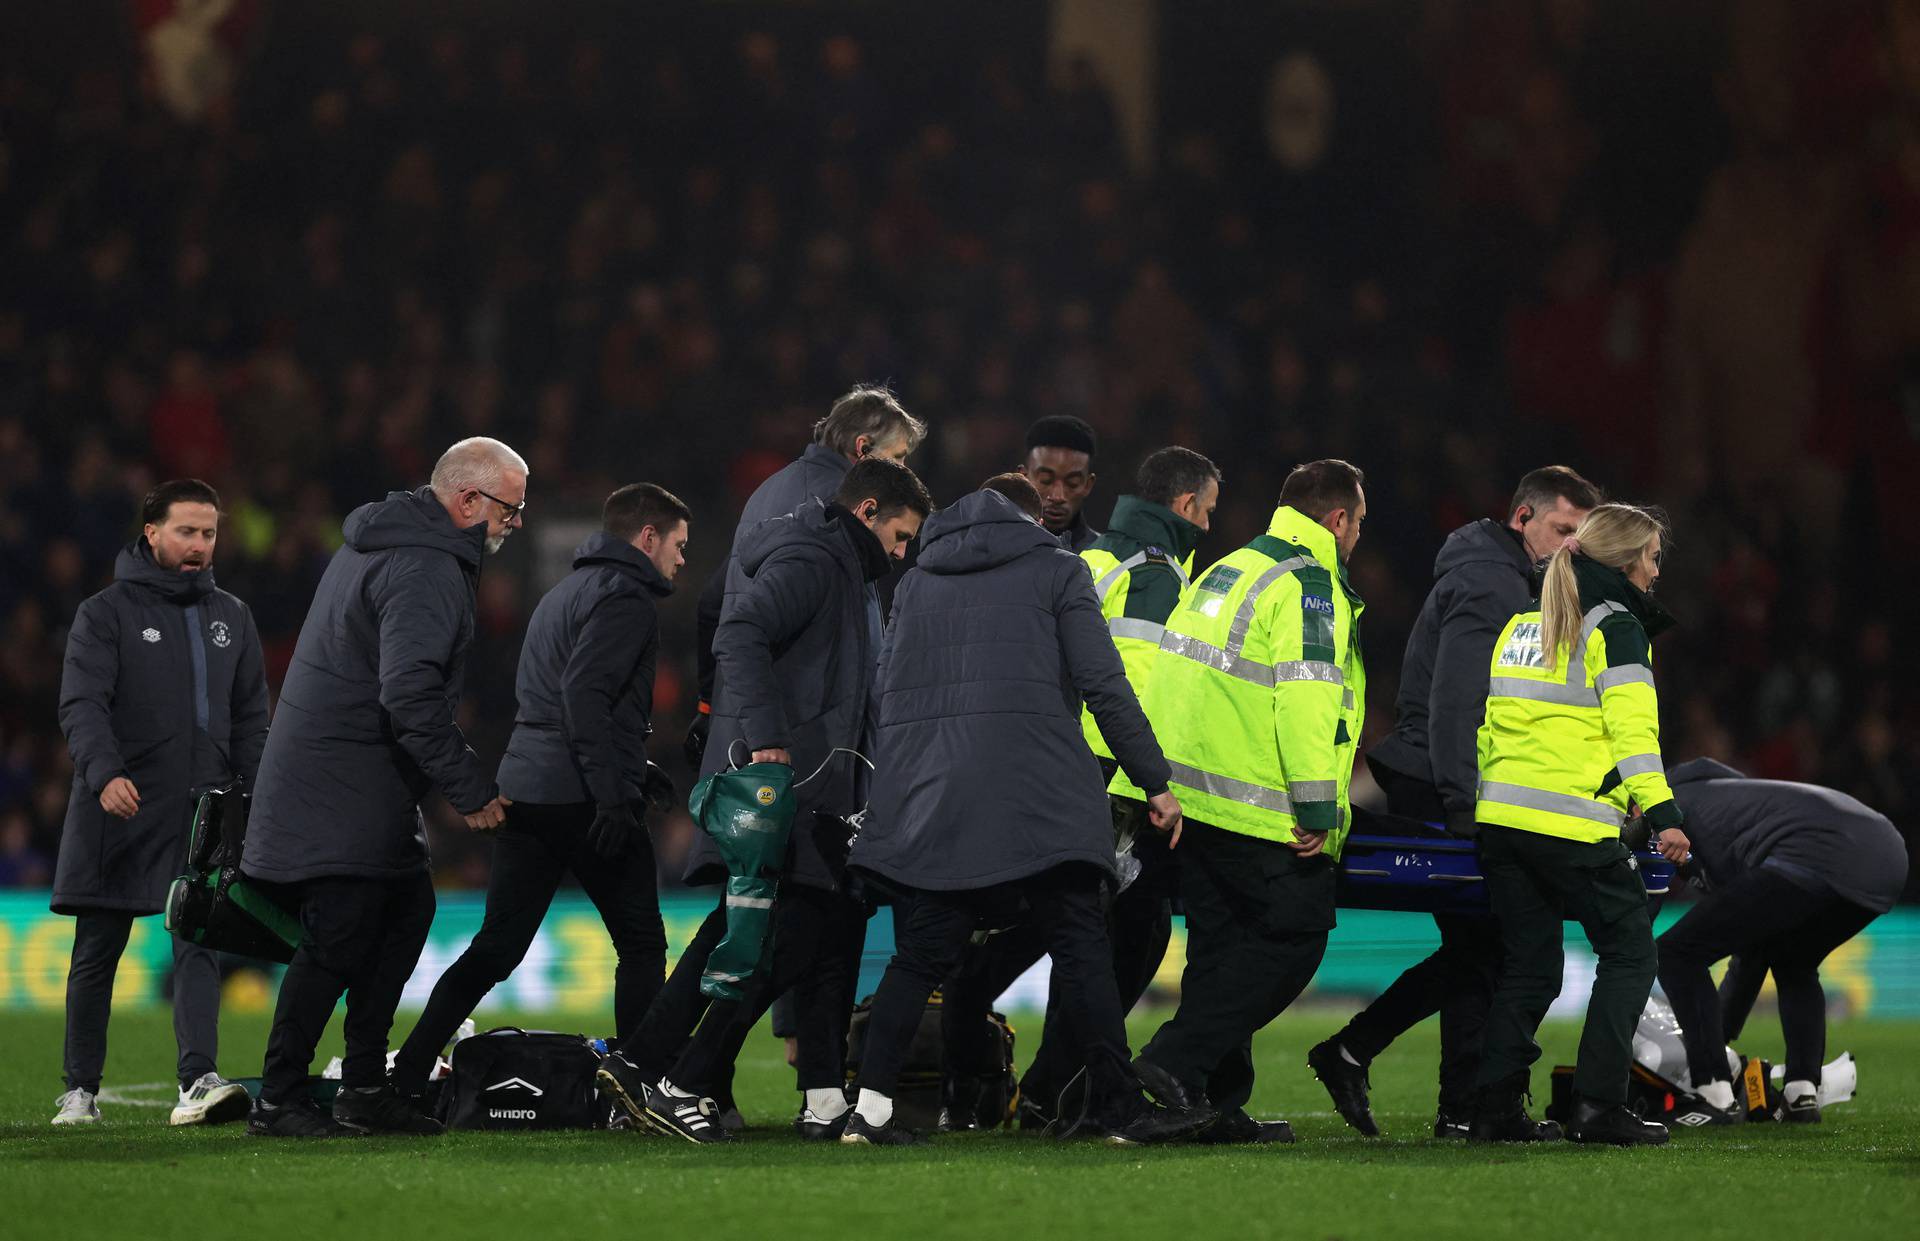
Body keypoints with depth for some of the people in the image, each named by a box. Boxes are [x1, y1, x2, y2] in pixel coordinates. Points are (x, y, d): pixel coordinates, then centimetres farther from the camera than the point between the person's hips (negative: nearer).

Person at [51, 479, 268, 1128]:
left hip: (201, 815, 3)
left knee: (199, 948, -11)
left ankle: (199, 1081, -22)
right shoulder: (107, 613, -1)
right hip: (118, 811, -3)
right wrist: (104, 772, -30)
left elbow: (250, 717, 18)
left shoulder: (231, 618, 15)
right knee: (95, 957, 4)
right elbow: (82, 704, -13)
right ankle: (81, 1091, 13)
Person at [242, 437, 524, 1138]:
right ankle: (279, 1101, -3)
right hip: (348, 787, -11)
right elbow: (410, 696, -28)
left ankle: (365, 1087, 16)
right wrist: (469, 789, -22)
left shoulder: (377, 542, 16)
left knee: (406, 910, 14)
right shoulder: (425, 569, -18)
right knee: (338, 942, -7)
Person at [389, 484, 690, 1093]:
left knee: (496, 947, 7)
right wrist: (611, 792, -23)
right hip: (584, 799, -8)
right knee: (641, 946, 4)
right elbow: (585, 691, -20)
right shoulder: (625, 597, -7)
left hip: (524, 791, 8)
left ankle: (406, 1076, 0)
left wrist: (633, 767, 29)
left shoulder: (565, 592, 23)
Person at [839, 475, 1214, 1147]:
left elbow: (885, 690, 18)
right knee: (1081, 947, -2)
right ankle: (1121, 1107, -5)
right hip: (1036, 784, -4)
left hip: (928, 791, 4)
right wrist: (1155, 782, 2)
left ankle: (870, 1108, -1)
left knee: (919, 956, 6)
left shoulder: (917, 581, 21)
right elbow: (1104, 686, 0)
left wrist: (892, 791, 24)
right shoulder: (1056, 569, 8)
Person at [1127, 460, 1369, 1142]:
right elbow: (1307, 701, -20)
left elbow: (1172, 684, 21)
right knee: (1294, 936, -2)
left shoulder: (1225, 572, 19)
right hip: (1260, 815, -9)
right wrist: (1318, 810, -19)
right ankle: (1179, 1061, -12)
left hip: (1190, 798, 9)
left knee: (1221, 945, 14)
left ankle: (1217, 1102, 12)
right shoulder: (1307, 586, -11)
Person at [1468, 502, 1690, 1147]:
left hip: (1500, 818, 7)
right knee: (1629, 952, 2)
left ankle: (1494, 1108, 6)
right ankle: (1598, 1104, -7)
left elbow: (1487, 721, 20)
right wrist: (1661, 812, -16)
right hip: (1573, 824, -7)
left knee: (1528, 965, 13)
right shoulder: (1614, 627, -4)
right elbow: (1633, 728, -13)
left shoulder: (1522, 625, 19)